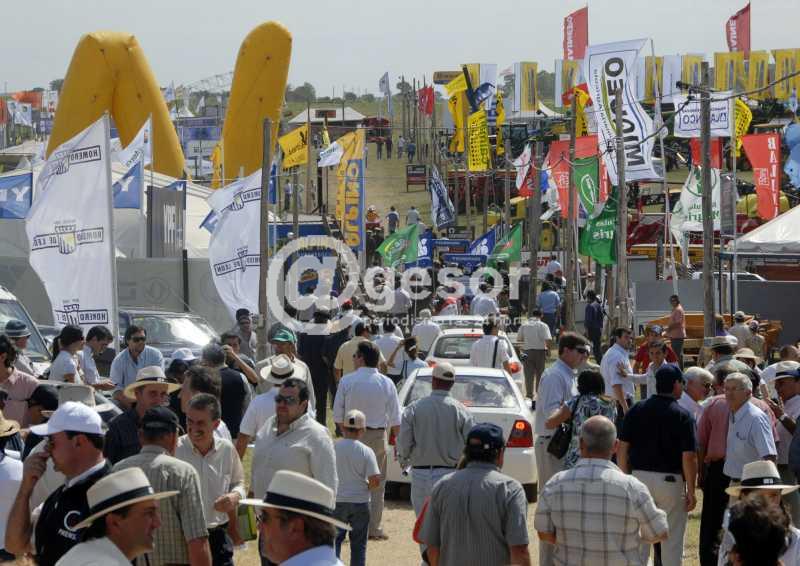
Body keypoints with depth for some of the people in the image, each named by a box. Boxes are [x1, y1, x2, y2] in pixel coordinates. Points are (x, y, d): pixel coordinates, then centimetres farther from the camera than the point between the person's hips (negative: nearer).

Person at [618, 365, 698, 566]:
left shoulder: (636, 410, 2)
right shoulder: (682, 415, -9)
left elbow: (622, 448, 1)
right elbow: (689, 457, -12)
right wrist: (691, 491, -5)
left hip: (639, 476, 4)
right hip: (671, 481, -4)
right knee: (672, 542, 6)